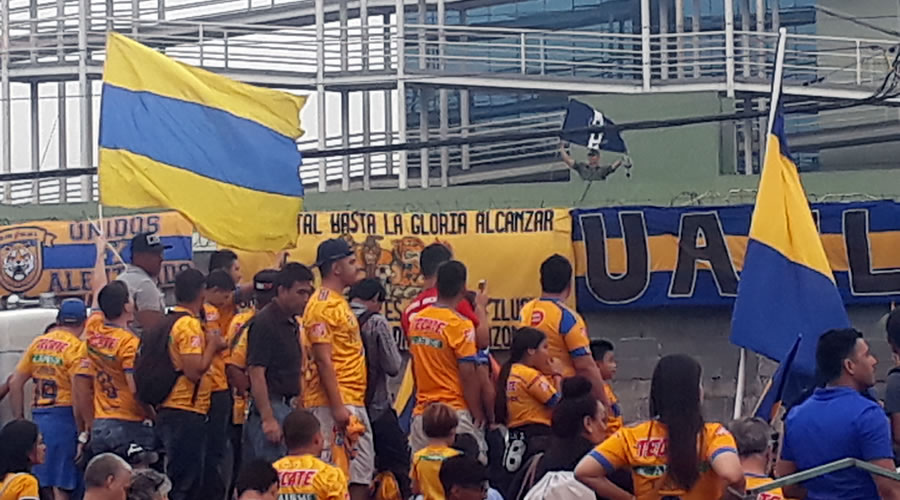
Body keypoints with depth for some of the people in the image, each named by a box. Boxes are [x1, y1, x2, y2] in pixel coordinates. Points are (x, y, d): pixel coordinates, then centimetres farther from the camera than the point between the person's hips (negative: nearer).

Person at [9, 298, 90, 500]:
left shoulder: (38, 343, 12)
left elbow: (15, 383, 13)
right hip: (63, 418, -6)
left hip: (37, 418, 7)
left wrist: (19, 422, 18)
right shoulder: (77, 347, -9)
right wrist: (82, 433, -13)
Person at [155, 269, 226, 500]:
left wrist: (208, 344, 16)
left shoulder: (170, 321, 14)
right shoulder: (190, 325, -14)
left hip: (168, 410, 10)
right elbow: (195, 371, -21)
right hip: (187, 413, -10)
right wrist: (212, 345, -8)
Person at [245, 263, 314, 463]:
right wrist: (267, 418, -22)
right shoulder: (264, 323, -13)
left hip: (286, 407, 9)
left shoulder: (291, 324, 15)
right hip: (270, 408, -9)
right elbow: (256, 373, -18)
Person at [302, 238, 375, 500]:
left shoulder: (339, 302, 17)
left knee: (361, 472, 11)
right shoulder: (323, 305, -13)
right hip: (335, 403, -10)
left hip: (353, 403, 10)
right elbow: (323, 360, -19)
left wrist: (348, 405, 18)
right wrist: (337, 407, -23)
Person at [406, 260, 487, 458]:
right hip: (454, 411, -7)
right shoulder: (460, 325, -13)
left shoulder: (416, 320, 7)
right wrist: (477, 412, -4)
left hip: (422, 412, 7)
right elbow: (468, 374, -13)